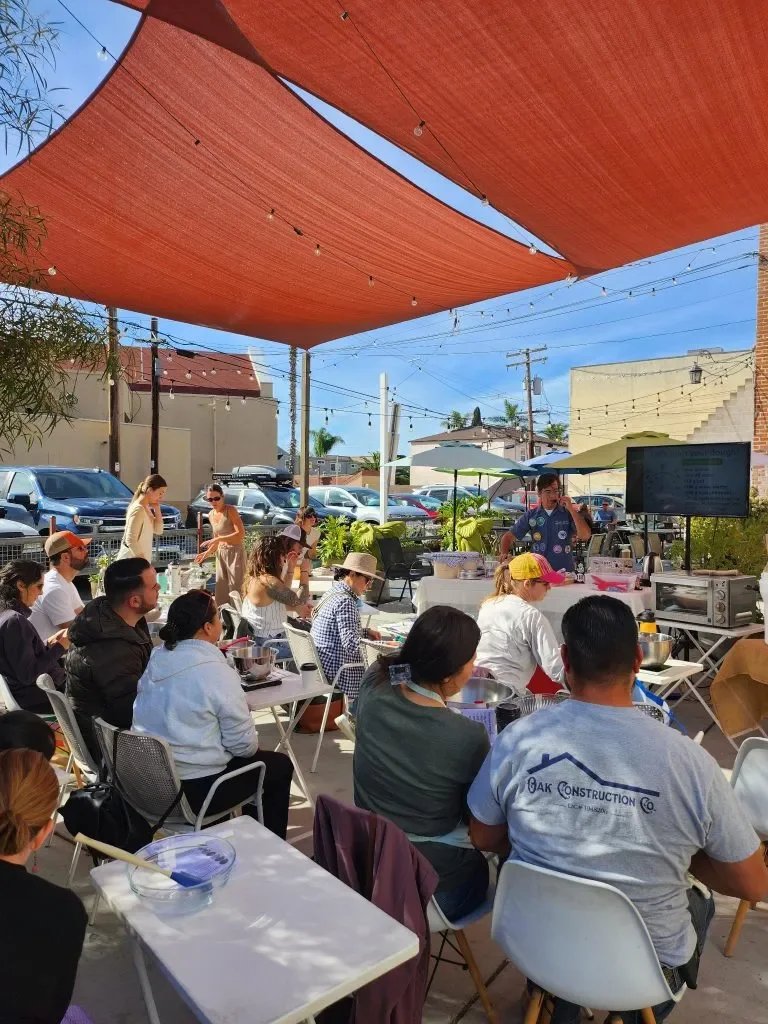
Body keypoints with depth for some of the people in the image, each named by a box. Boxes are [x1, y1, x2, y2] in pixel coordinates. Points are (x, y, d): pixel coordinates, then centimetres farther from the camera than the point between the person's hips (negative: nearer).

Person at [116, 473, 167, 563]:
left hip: (140, 559, 9)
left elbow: (158, 531, 13)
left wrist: (157, 509, 4)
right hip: (132, 560, -9)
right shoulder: (138, 509, -18)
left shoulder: (146, 508, 10)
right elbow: (130, 540, -22)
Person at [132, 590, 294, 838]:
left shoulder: (156, 658, -1)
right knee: (279, 765, 14)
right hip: (195, 790, -8)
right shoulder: (215, 672, -22)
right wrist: (252, 748, 6)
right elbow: (243, 743, -16)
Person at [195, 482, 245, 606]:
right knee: (221, 591, 9)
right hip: (221, 554, 7)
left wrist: (218, 539, -24)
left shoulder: (230, 510, -12)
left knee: (236, 590, -6)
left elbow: (241, 534, -22)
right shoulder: (211, 515, 9)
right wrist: (207, 553, 14)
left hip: (235, 552, -7)